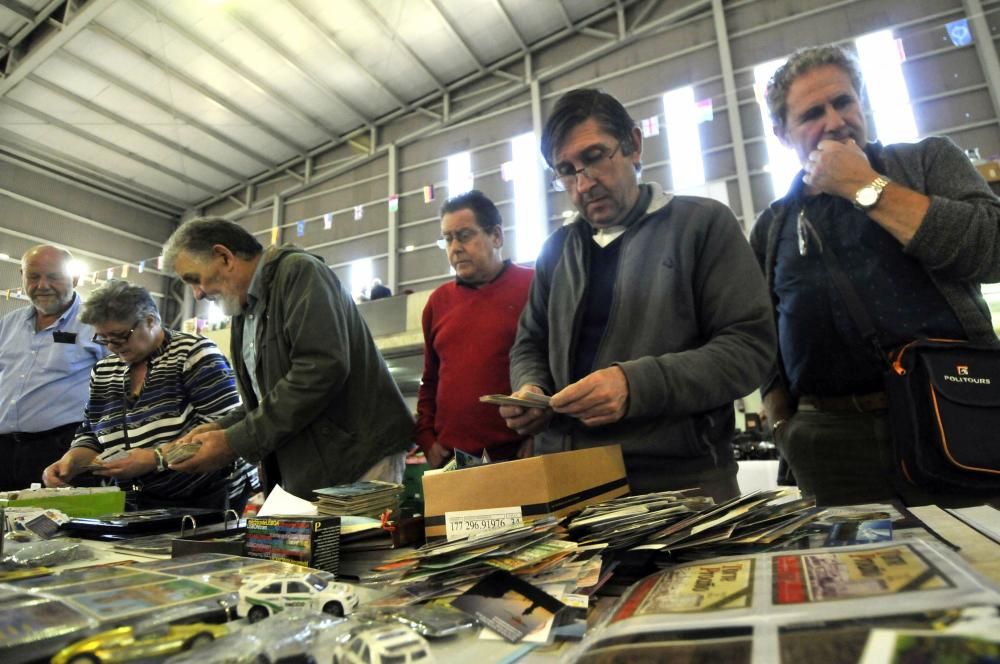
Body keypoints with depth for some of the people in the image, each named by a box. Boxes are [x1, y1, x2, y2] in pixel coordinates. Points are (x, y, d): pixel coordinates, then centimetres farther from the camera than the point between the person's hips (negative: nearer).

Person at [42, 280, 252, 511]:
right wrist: (71, 461, 1)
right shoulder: (104, 371, 14)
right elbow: (91, 436, 21)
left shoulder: (194, 353, -6)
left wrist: (157, 458, -19)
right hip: (138, 507, 6)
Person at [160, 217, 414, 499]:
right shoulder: (244, 312, 18)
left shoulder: (299, 271, -9)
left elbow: (321, 370, -22)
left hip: (356, 458, -8)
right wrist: (222, 428, 4)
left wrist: (234, 442, -16)